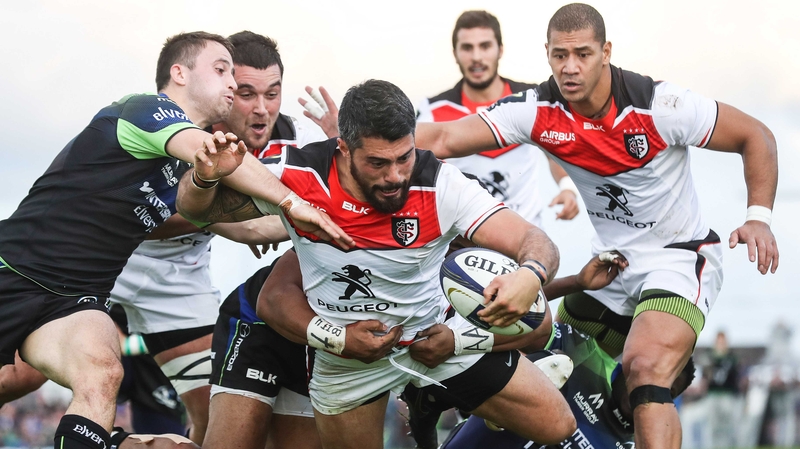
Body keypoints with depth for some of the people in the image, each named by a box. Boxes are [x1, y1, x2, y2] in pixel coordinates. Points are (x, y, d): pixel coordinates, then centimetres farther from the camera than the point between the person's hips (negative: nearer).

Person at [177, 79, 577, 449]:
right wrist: (205, 178, -35)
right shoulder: (299, 175, -24)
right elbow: (195, 210, -11)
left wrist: (530, 276, -54)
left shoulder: (439, 186, -26)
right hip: (343, 354, 0)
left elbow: (534, 242, -30)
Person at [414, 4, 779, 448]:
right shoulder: (538, 111, -11)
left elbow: (756, 136, -10)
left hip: (680, 256, -6)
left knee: (646, 367, -29)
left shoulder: (659, 106, -21)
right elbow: (444, 139, -18)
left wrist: (759, 218, -22)